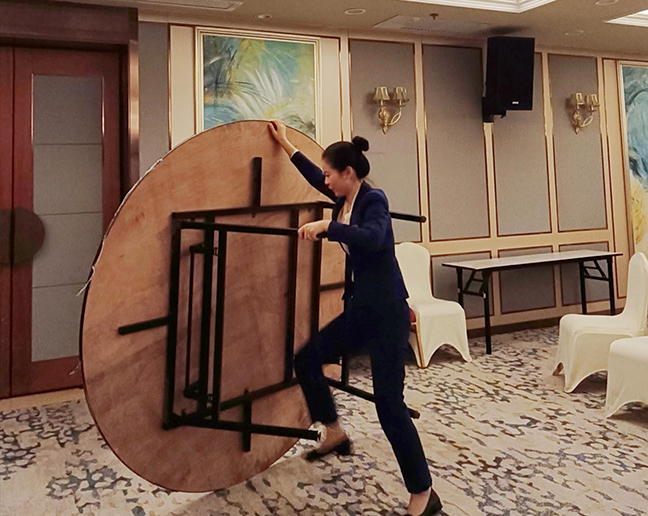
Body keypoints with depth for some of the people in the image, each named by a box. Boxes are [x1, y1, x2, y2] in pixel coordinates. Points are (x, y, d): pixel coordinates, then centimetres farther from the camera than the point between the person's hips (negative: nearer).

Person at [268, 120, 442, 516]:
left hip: (386, 312, -9)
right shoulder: (346, 200, 9)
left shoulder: (374, 200, -14)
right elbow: (315, 177, 27)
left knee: (389, 404, -8)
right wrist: (286, 146, 35)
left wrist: (326, 226, -32)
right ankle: (336, 434, 33)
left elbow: (372, 238, -36)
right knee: (307, 360, 14)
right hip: (359, 309, 9)